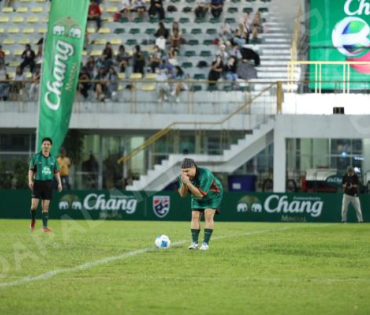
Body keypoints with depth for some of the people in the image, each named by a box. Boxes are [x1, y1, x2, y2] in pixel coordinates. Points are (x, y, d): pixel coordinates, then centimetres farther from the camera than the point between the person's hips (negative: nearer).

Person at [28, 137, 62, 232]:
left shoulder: (53, 159, 10)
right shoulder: (36, 157, 2)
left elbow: (56, 172, 16)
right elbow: (31, 170, 3)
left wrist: (59, 183, 6)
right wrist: (30, 180, -10)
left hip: (48, 183, 2)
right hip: (38, 182, -2)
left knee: (45, 206, -1)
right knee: (34, 205, -8)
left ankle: (44, 226, -1)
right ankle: (33, 221, 18)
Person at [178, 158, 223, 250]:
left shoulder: (205, 175, -40)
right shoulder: (183, 176, -23)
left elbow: (200, 194, -43)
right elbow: (182, 194, -19)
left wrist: (188, 183, -53)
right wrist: (183, 184, -40)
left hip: (213, 195, -5)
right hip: (197, 198, 5)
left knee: (208, 216, -16)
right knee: (195, 217, -5)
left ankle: (206, 243, -15)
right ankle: (194, 242, -2)